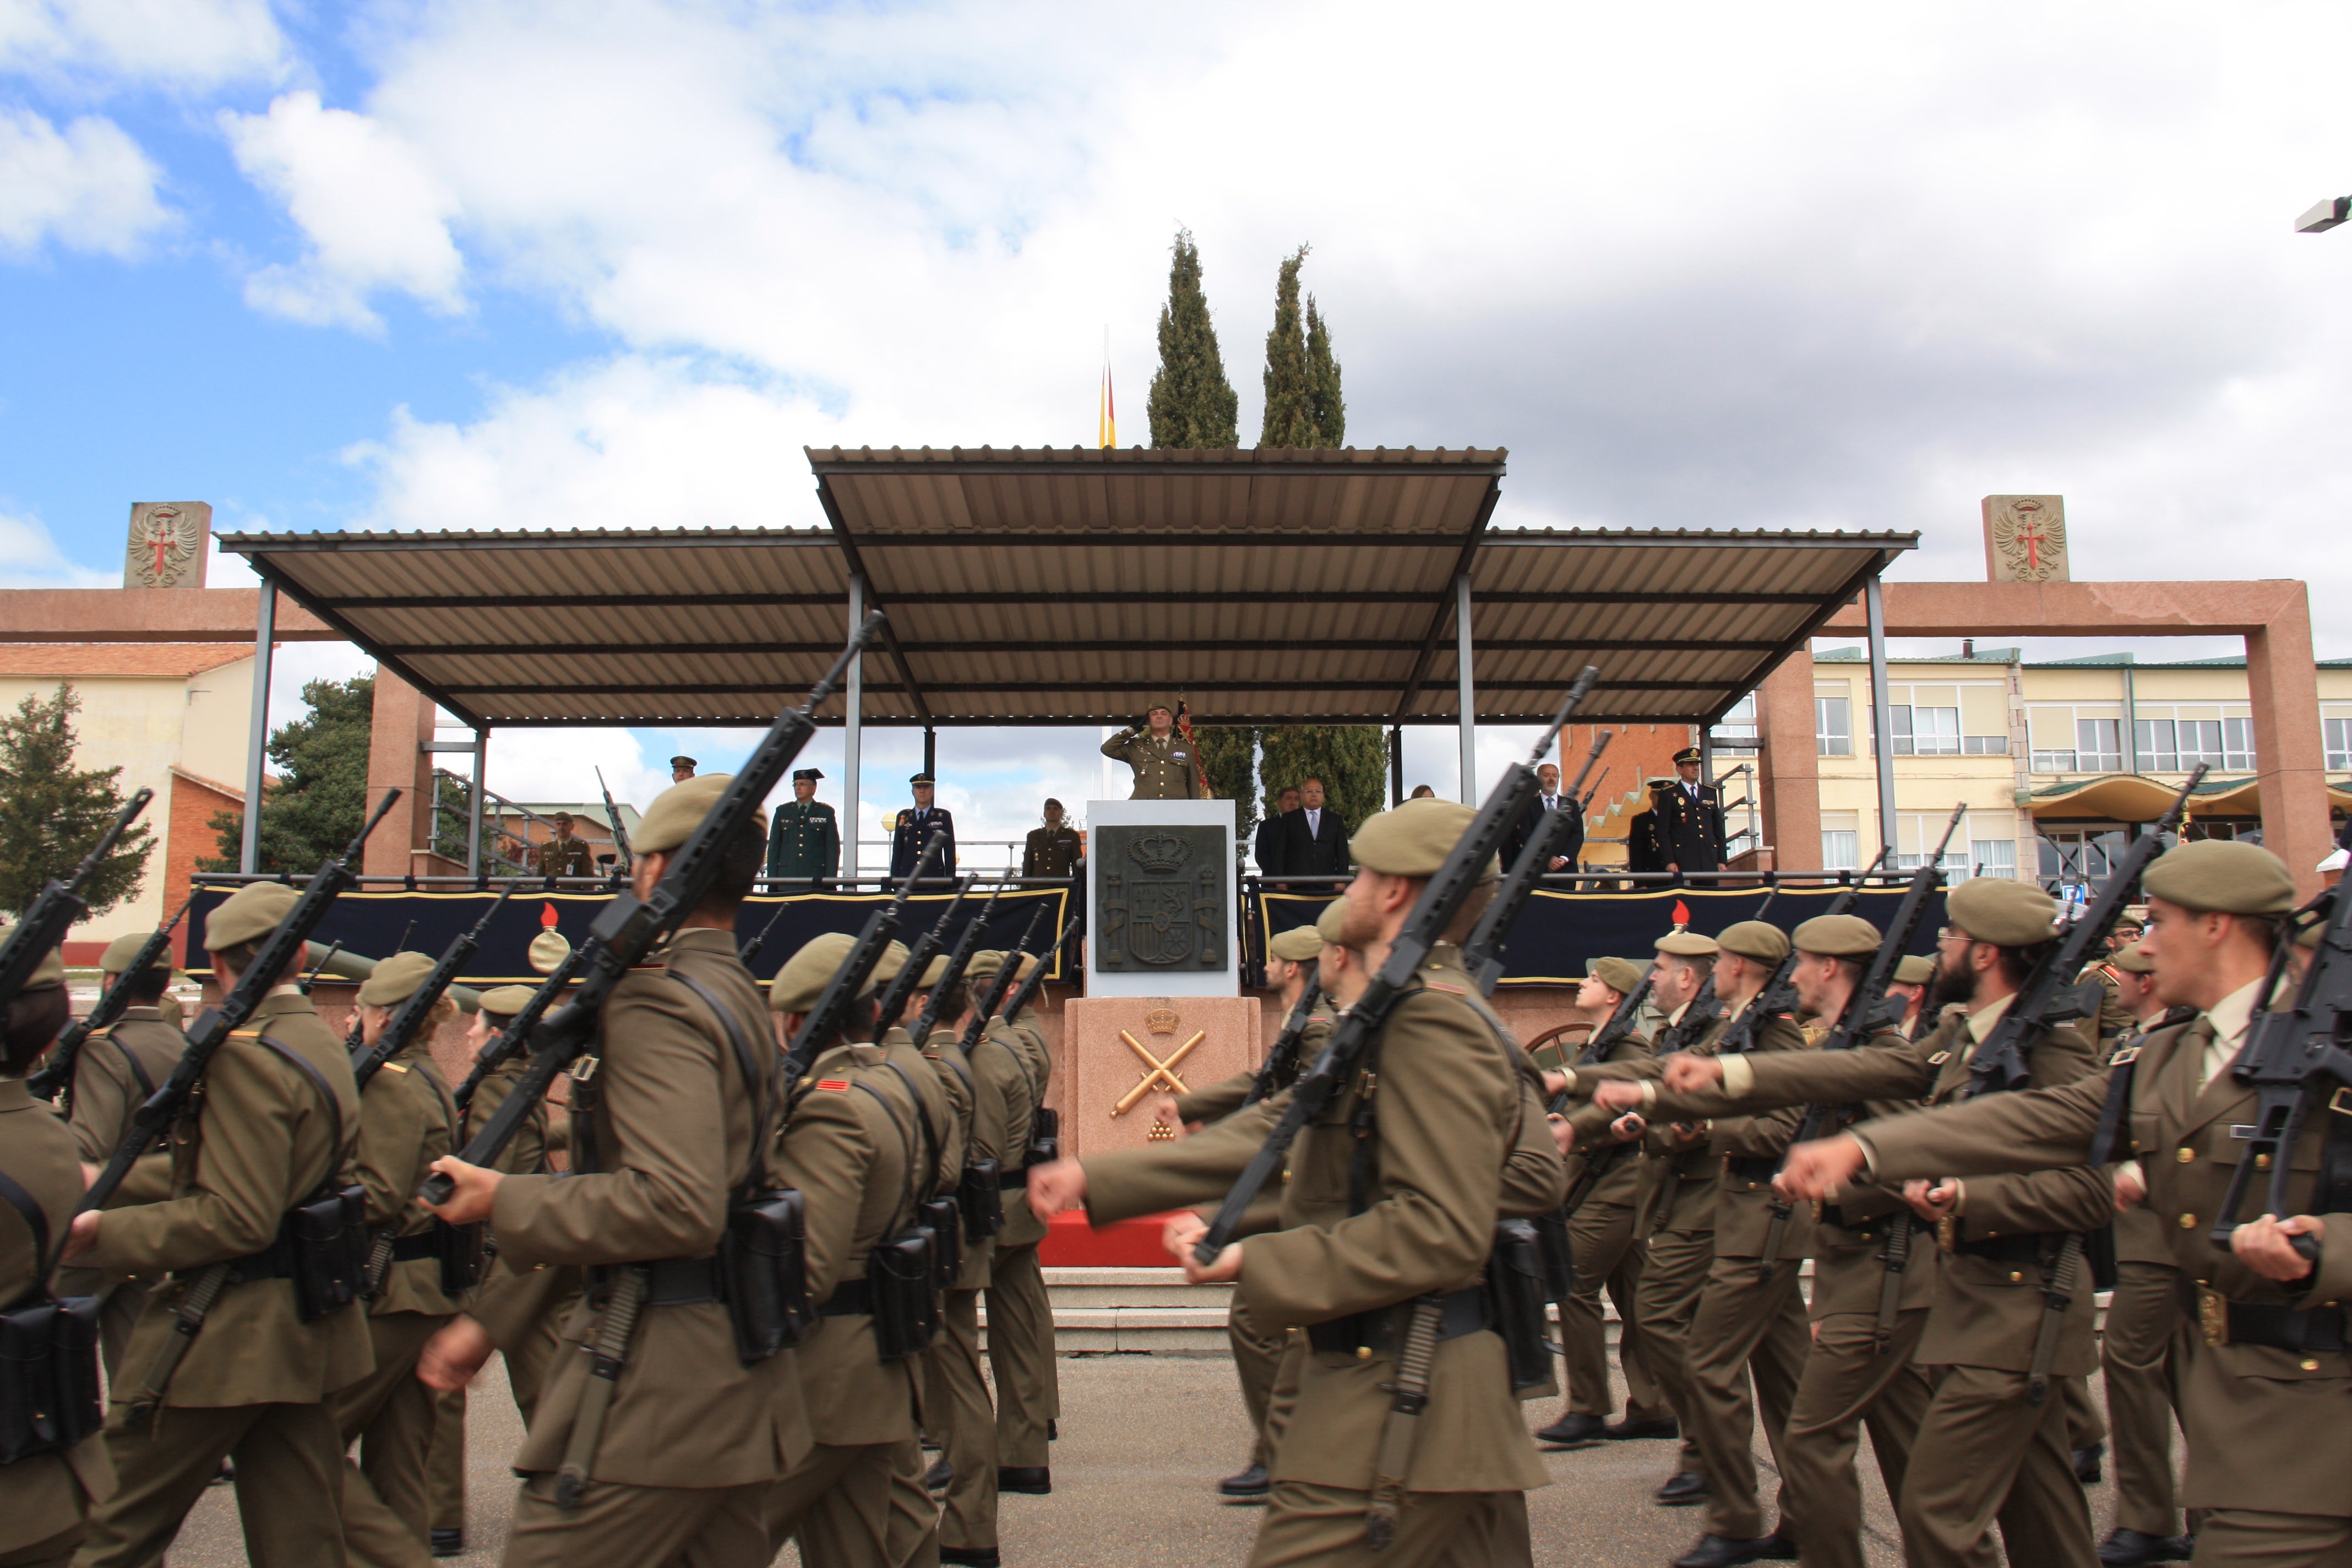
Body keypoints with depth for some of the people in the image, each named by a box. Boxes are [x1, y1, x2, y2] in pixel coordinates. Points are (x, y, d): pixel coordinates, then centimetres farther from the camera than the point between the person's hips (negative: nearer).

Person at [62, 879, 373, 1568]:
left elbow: (238, 1220, -23)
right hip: (310, 1331, 9)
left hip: (228, 1337, -9)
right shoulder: (326, 1047, 11)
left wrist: (103, 1233, -16)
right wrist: (113, 1184, 21)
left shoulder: (246, 1054, -18)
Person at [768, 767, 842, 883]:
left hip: (816, 878, -2)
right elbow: (774, 847, 12)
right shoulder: (782, 811, 15)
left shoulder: (826, 812, 9)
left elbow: (833, 848, 4)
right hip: (786, 878, 2)